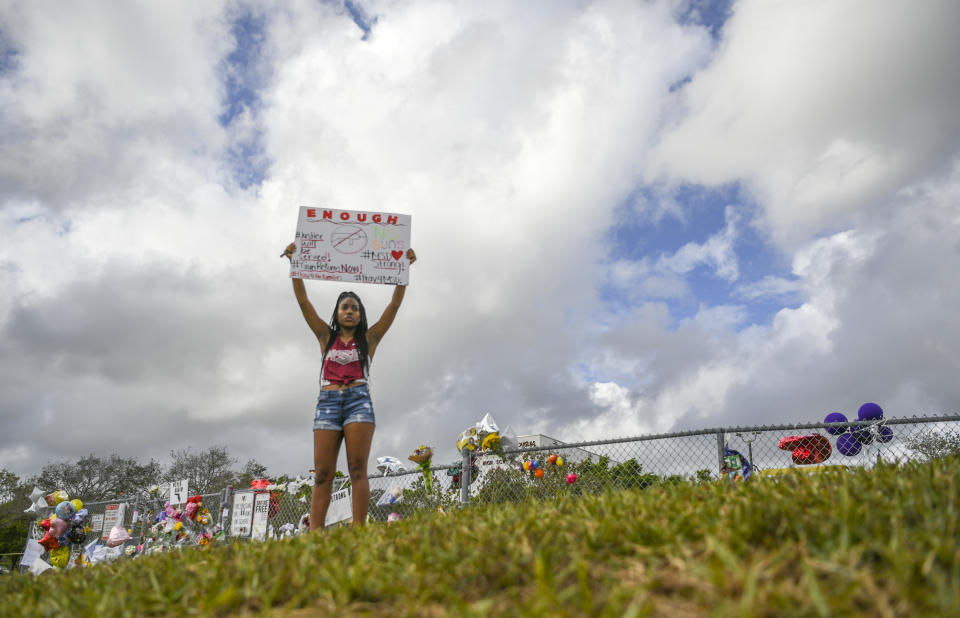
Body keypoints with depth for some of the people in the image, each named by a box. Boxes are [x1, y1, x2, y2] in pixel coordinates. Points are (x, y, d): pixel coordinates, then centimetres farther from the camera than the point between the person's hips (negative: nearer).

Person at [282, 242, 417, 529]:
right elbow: (303, 301, 11)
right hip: (327, 401, 2)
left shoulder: (369, 338, 14)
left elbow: (395, 303, 8)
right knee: (323, 474, -5)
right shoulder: (327, 337, 18)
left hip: (358, 400, -1)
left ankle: (359, 530, -15)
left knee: (357, 469, -10)